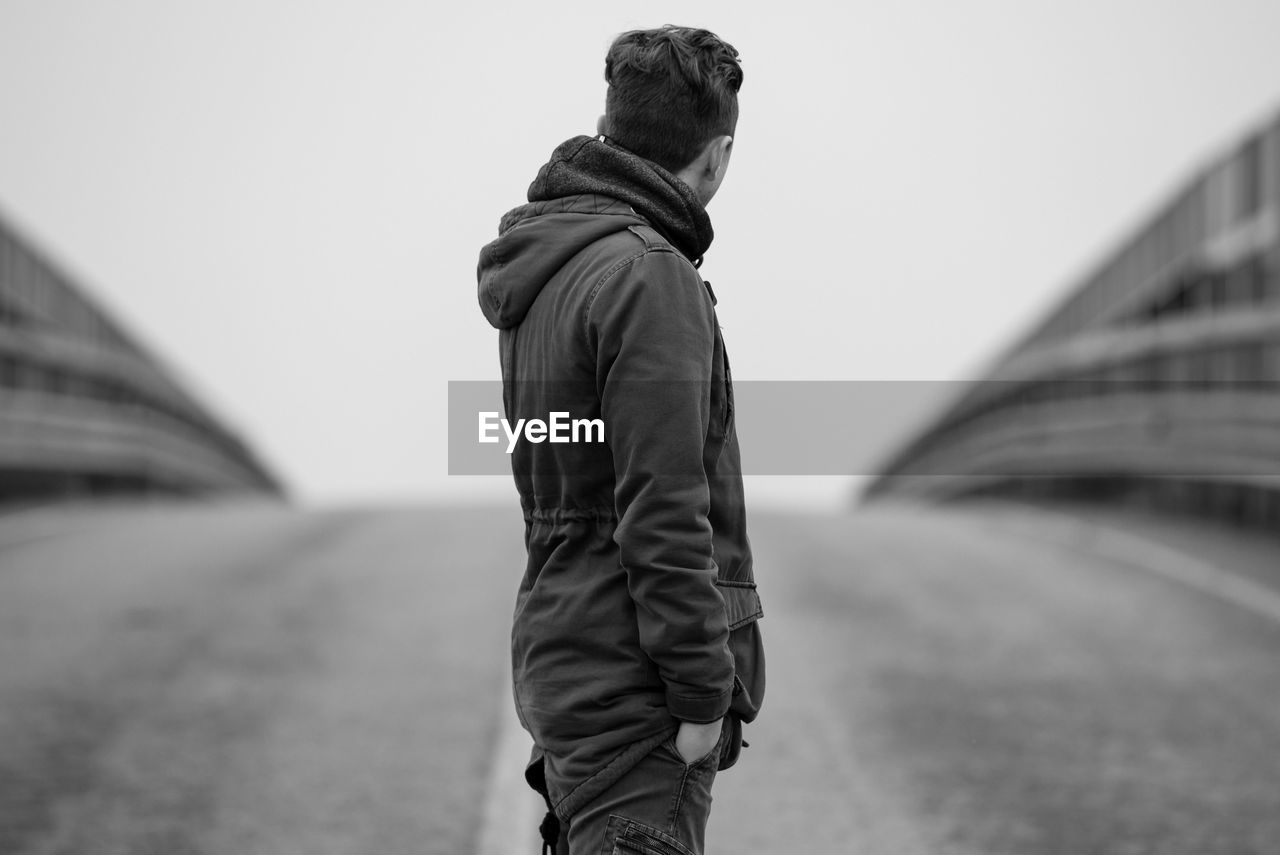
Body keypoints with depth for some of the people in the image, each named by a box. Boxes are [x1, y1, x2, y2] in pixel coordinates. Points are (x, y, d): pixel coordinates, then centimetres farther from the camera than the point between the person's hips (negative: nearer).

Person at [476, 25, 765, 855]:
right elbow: (662, 513, -20)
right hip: (632, 690, -9)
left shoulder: (542, 267, 13)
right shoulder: (649, 277, -16)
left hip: (558, 656, 9)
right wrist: (702, 692, -15)